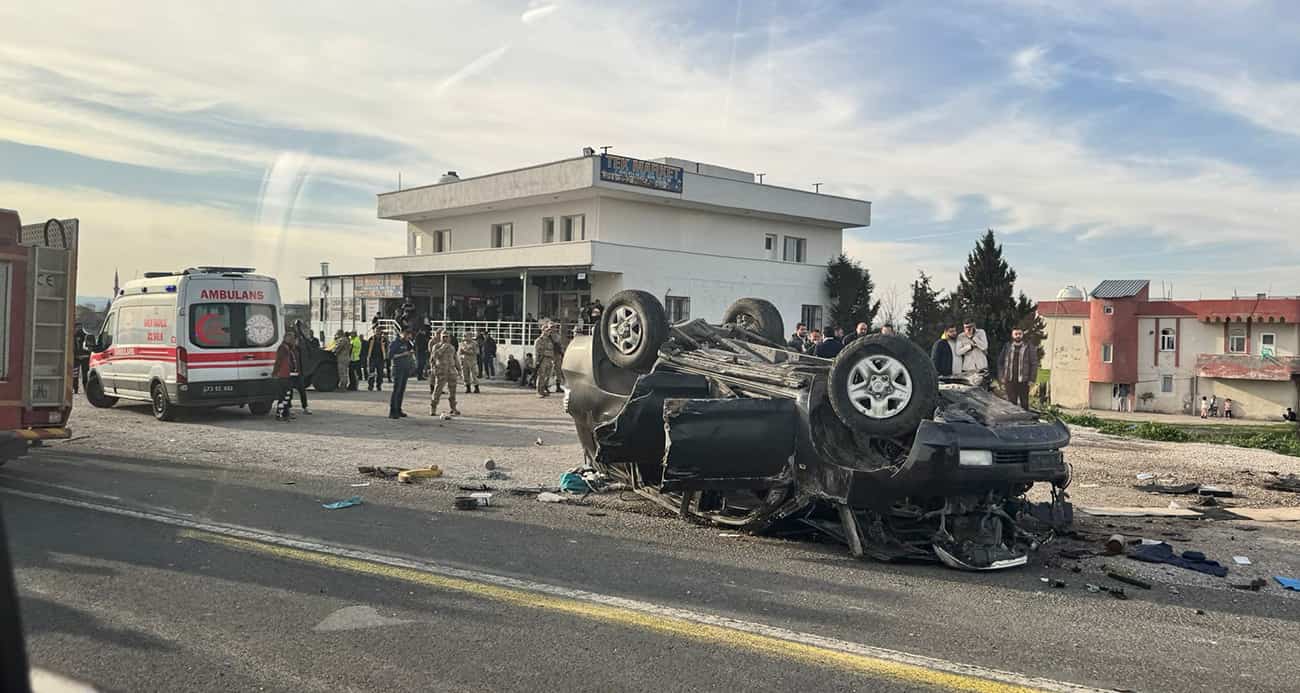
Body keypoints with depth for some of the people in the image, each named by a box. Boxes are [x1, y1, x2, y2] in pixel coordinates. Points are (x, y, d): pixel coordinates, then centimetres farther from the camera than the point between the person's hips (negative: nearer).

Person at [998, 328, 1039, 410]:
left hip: (1023, 381, -2)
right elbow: (1000, 362, 12)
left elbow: (1034, 364, 0)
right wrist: (1002, 377, 4)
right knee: (1011, 403, 5)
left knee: (1024, 403, 5)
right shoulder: (1007, 347, 9)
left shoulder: (1029, 347, 2)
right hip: (1010, 381, 2)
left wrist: (1032, 379, -7)